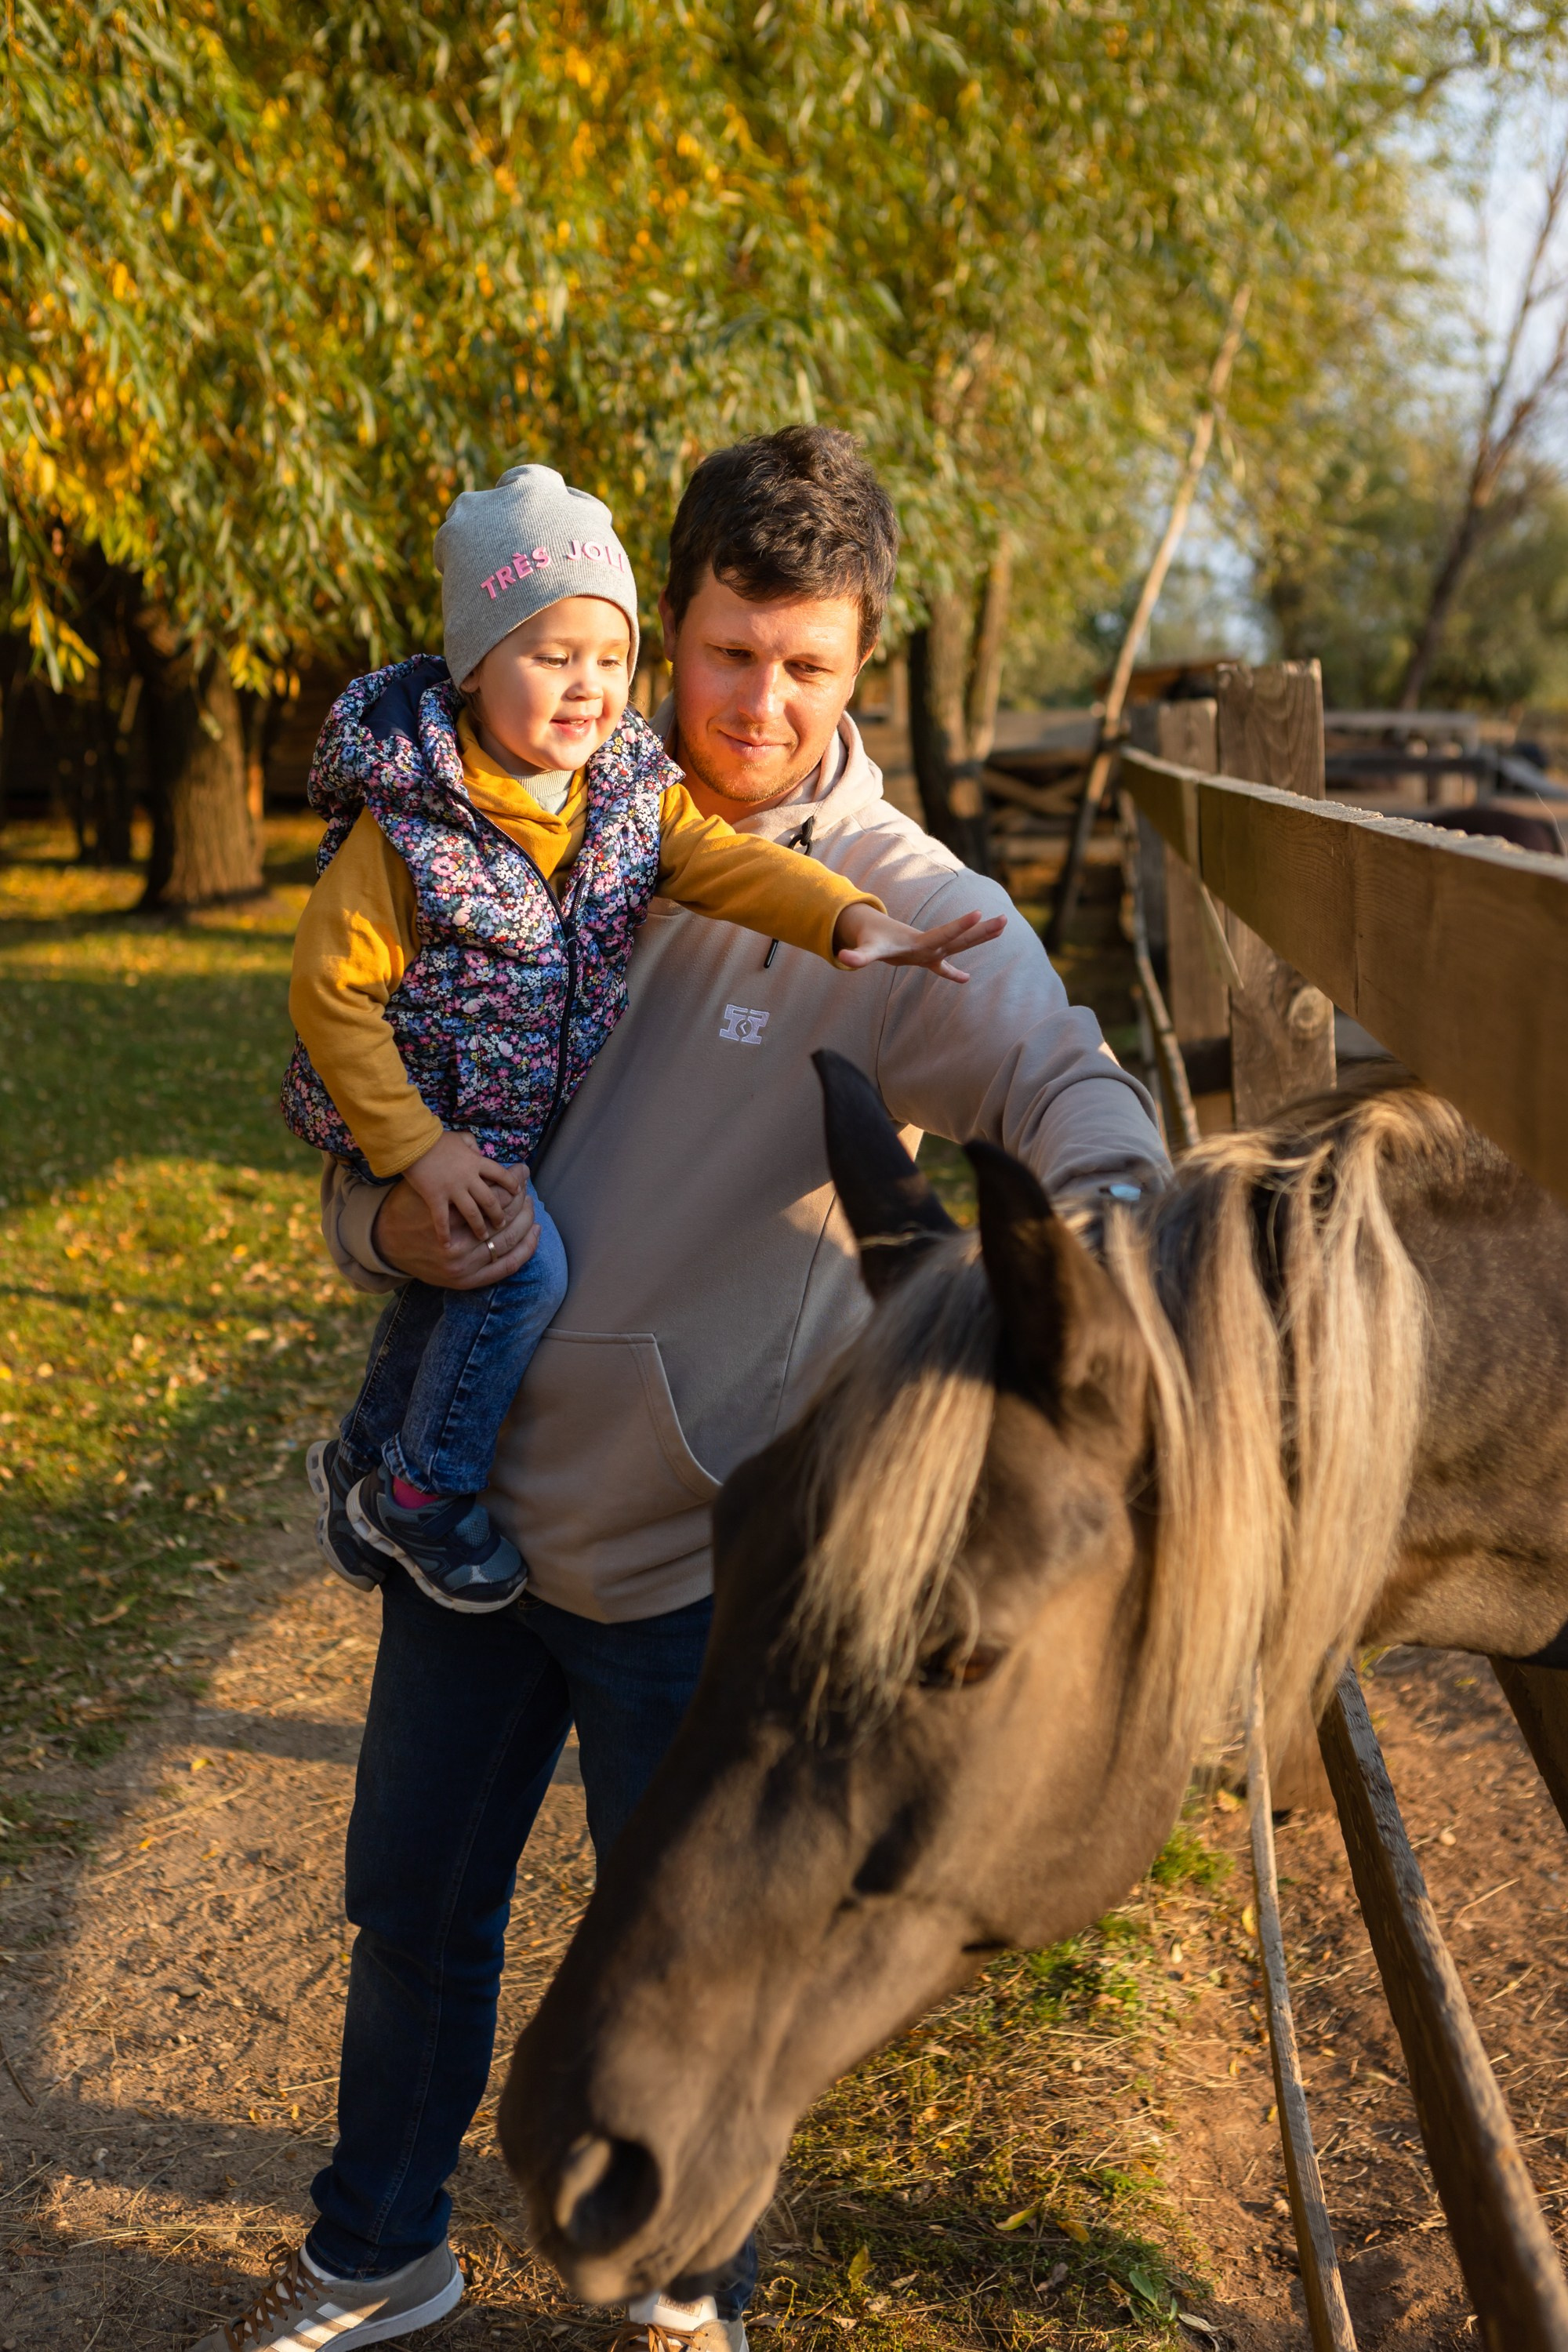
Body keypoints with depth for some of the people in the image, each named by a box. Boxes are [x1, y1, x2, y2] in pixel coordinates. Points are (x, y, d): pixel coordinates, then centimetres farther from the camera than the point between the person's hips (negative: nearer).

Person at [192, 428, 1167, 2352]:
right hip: (474, 1489, 4)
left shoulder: (903, 912, -11)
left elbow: (1067, 1084, -26)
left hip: (687, 1542, -4)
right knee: (411, 1902, 20)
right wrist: (388, 1221, -15)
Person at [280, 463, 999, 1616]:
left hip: (536, 1117, 7)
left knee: (458, 1283, 19)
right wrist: (420, 1147, -24)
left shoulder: (632, 786, -6)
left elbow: (722, 860, -16)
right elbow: (332, 988, -20)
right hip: (420, 1112, -7)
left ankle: (363, 1454, 43)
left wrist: (850, 918, -35)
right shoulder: (409, 823, -23)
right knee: (524, 1268, -21)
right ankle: (422, 1492, -2)